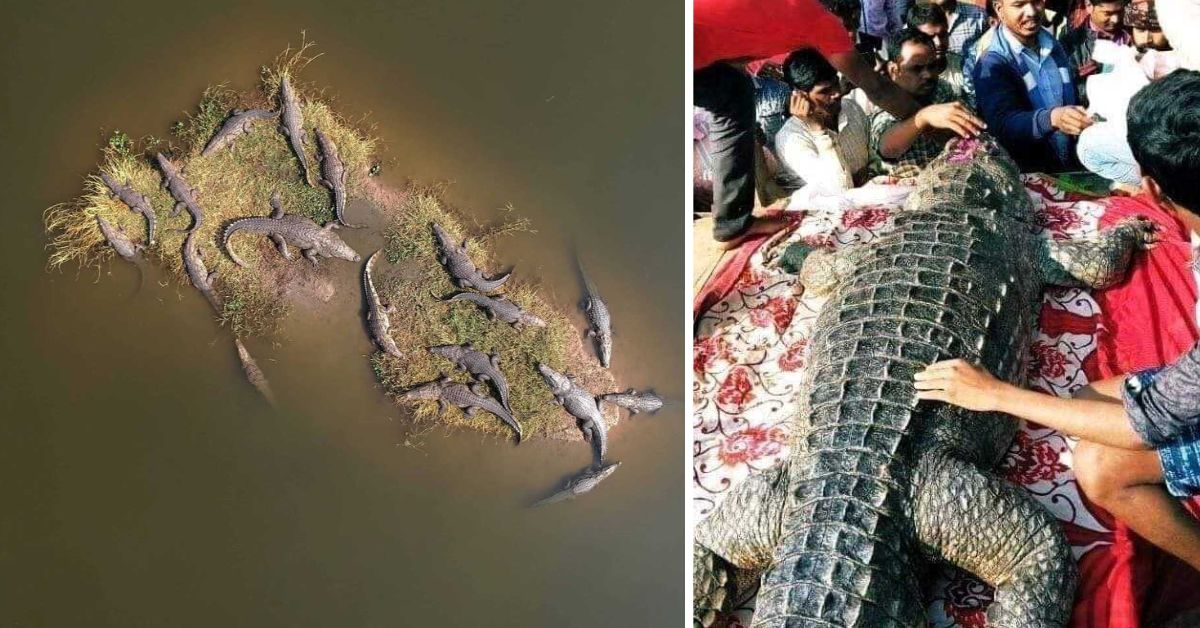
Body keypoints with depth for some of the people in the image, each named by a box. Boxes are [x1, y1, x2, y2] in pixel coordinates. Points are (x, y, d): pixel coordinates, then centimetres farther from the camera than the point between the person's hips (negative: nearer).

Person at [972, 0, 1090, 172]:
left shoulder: (1055, 48, 10)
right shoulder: (991, 64, -11)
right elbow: (1003, 123, -26)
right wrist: (1053, 118, -42)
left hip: (1070, 168, 4)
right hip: (1025, 175, -4)